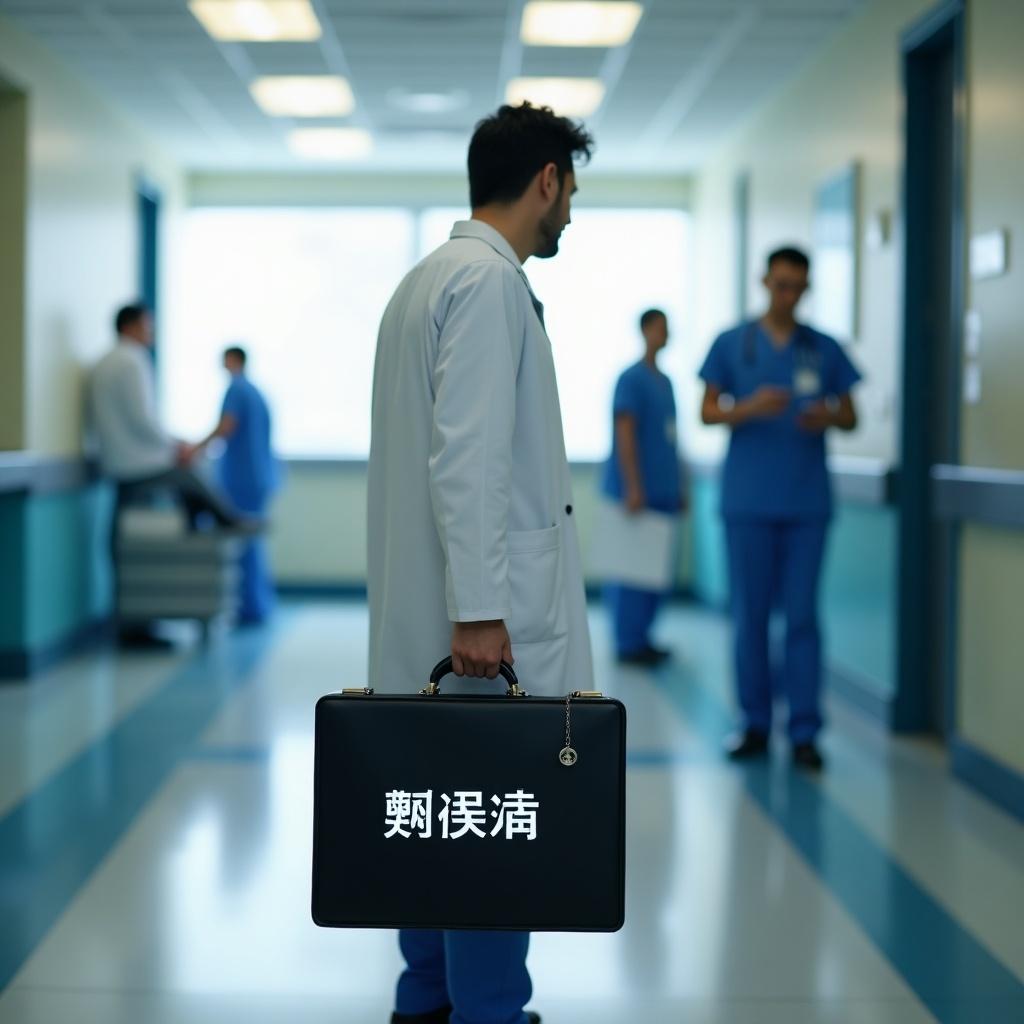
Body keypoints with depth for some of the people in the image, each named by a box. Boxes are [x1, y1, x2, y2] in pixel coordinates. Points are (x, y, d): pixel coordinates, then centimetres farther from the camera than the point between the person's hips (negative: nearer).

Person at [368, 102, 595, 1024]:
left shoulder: (428, 278, 19)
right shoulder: (490, 281, -12)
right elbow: (468, 454, -20)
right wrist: (479, 607, -22)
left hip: (437, 614, 10)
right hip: (490, 617, -10)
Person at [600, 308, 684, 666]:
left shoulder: (665, 381, 16)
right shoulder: (631, 379, -9)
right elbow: (624, 434, -15)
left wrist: (678, 489, 20)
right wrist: (633, 488, -20)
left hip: (663, 493, 8)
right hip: (638, 492, -8)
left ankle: (640, 636, 18)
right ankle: (628, 643, 1)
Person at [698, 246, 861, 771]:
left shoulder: (825, 349, 9)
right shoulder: (731, 344, 7)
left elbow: (850, 416, 12)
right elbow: (708, 412, 5)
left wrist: (827, 417, -11)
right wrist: (749, 408, -15)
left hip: (807, 502, 0)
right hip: (748, 501, 0)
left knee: (802, 616, -2)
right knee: (750, 615, 4)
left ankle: (804, 732, 1)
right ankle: (755, 723, 13)